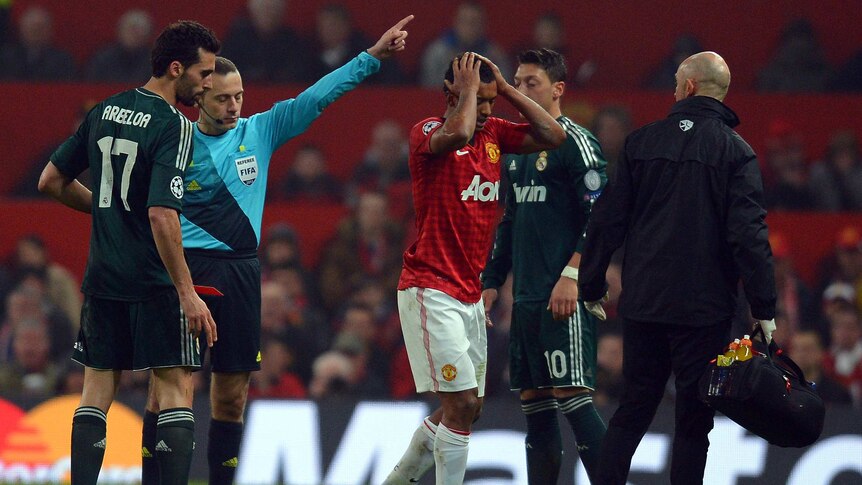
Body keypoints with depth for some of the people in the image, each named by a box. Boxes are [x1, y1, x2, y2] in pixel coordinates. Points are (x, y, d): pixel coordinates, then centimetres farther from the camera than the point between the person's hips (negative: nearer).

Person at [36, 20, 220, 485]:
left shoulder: (104, 112, 8)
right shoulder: (174, 126, -14)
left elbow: (52, 181, 14)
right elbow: (161, 215, -23)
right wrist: (188, 293, -21)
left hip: (102, 278, 7)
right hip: (154, 281, -6)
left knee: (97, 392, 10)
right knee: (176, 391, -2)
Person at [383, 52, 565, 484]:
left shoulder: (493, 133, 10)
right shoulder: (427, 133, -11)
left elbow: (553, 136, 4)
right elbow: (458, 134, -33)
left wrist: (505, 88, 1)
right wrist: (469, 90, -16)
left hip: (469, 294, 8)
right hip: (431, 290, -8)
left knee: (467, 407, 13)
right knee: (461, 403, -14)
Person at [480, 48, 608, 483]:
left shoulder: (575, 142, -7)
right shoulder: (516, 149, 19)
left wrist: (571, 276, -21)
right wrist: (490, 282, 21)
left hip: (563, 298, -8)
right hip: (526, 298, 9)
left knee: (571, 397, -14)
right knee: (533, 402, 8)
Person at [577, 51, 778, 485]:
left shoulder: (641, 143, 3)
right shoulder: (735, 152, -5)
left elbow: (606, 221, 4)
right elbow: (749, 234, -12)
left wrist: (591, 287, 13)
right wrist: (764, 308, -9)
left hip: (642, 305, 3)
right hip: (704, 309, -3)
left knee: (632, 411, 13)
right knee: (693, 419, 2)